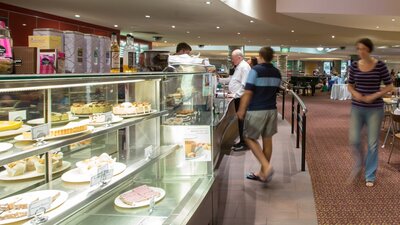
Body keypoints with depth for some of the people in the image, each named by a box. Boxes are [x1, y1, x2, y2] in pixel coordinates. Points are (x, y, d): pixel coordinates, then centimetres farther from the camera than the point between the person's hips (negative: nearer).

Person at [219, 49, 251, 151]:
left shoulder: (244, 67, -15)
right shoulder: (239, 67, 18)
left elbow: (244, 84, -22)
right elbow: (232, 79, 30)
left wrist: (236, 94, -20)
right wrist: (219, 80, 25)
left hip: (241, 98, -10)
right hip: (238, 98, 10)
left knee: (242, 120, -6)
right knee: (240, 120, 14)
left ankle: (244, 143, 0)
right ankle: (242, 141, 22)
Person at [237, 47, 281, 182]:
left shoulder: (256, 70, -12)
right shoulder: (277, 73, 8)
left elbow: (248, 92, -15)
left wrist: (241, 110, -7)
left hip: (256, 110, -6)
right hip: (272, 110, 7)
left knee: (250, 138, 5)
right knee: (267, 140, 10)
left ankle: (266, 166, -9)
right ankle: (263, 172, 17)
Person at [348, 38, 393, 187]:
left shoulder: (380, 65, -8)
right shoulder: (354, 66, 1)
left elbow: (389, 86, -3)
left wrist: (375, 95, -16)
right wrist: (354, 93, -10)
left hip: (375, 109, -2)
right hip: (357, 108, 3)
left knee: (373, 143, 3)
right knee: (354, 139, -3)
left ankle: (370, 175, 18)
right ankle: (358, 165, 27)